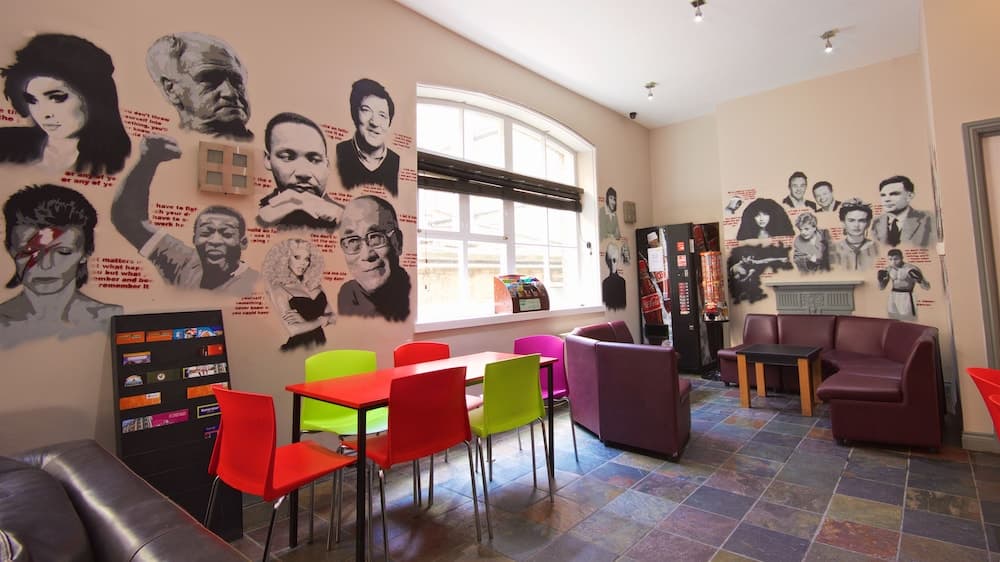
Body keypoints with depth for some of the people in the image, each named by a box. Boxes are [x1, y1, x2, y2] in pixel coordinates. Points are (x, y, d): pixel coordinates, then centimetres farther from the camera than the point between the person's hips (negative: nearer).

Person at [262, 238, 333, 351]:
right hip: (296, 347, -4)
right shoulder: (278, 289, -5)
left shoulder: (314, 284, 8)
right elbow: (293, 330, -14)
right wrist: (322, 320, -3)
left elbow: (332, 316, 5)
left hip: (320, 344, 4)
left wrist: (305, 320, -9)